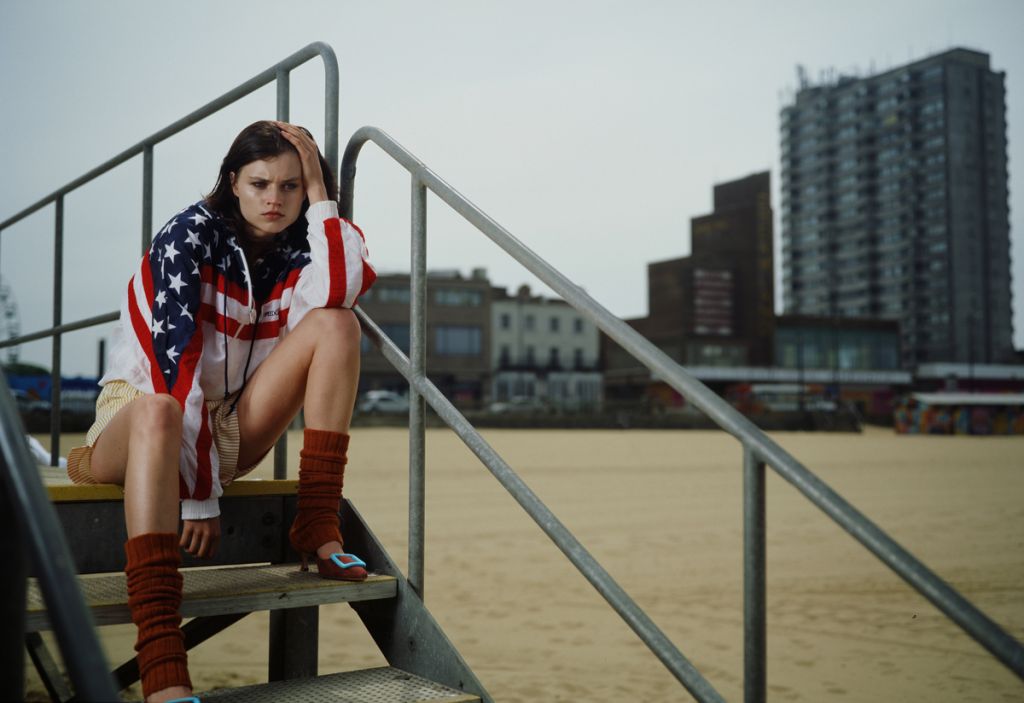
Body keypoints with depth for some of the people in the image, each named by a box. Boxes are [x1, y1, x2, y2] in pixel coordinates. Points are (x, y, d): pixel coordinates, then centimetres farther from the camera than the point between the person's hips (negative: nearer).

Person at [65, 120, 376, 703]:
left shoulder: (297, 249, 1)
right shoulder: (192, 233, -14)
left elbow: (345, 290, -26)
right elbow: (175, 362, -24)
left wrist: (321, 196, -16)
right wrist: (198, 496, -30)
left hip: (225, 430, 5)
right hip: (139, 407, -5)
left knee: (337, 324, -13)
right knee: (159, 412, -43)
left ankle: (318, 527, -20)